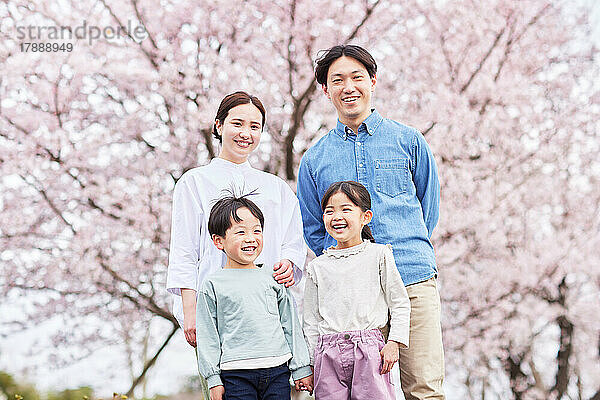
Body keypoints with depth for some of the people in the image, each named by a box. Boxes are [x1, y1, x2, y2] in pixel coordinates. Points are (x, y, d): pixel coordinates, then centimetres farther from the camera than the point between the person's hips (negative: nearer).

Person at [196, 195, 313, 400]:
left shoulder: (273, 280, 10)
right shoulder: (213, 285, 2)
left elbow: (291, 326, 14)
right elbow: (207, 335, 2)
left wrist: (301, 368, 12)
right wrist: (213, 379, -2)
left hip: (277, 370, 3)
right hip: (236, 375, -3)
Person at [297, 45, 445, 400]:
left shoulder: (407, 140, 10)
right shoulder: (315, 159, 14)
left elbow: (429, 208, 16)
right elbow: (312, 231, 18)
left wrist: (406, 250, 11)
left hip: (412, 281, -1)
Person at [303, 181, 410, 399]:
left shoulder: (378, 255, 4)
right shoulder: (317, 267, 10)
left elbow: (400, 304, 6)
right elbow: (311, 321, 13)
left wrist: (394, 342, -5)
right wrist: (309, 364, 8)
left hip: (369, 349, -2)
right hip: (328, 354, 2)